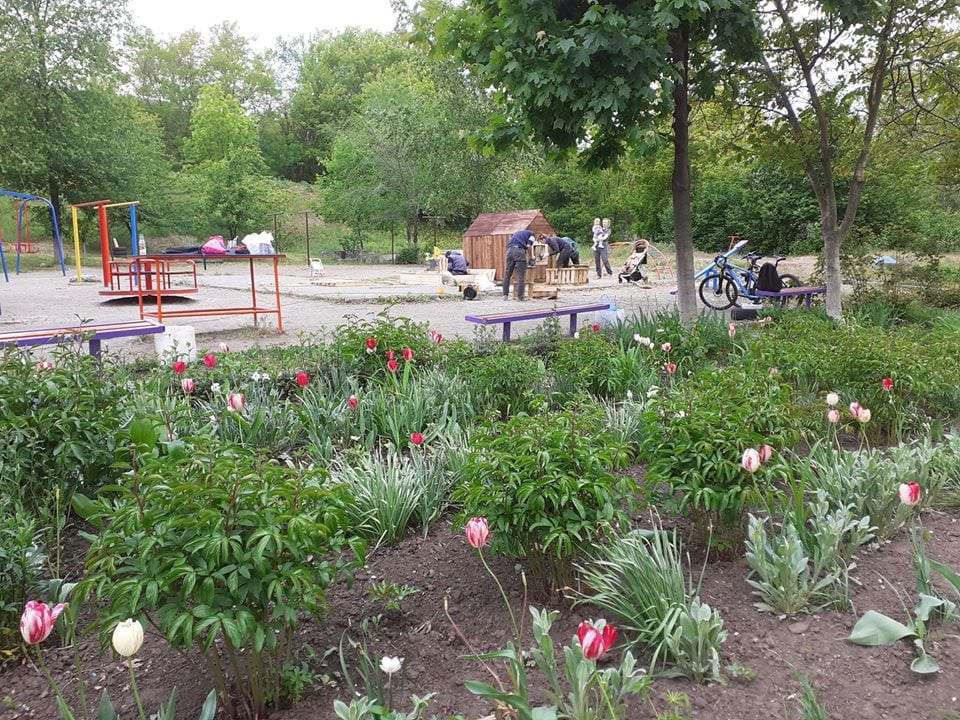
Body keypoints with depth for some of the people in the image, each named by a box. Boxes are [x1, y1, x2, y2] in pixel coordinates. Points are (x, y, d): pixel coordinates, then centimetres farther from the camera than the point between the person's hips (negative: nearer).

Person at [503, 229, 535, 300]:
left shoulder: (516, 233, 36)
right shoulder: (531, 234, 21)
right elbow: (528, 246, 5)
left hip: (510, 250, 5)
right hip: (519, 251, -5)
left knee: (507, 275, 9)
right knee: (521, 276, -2)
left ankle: (505, 295, 11)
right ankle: (520, 296, -3)